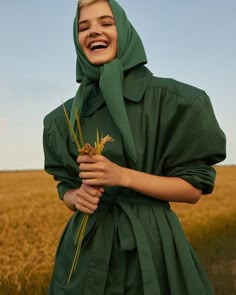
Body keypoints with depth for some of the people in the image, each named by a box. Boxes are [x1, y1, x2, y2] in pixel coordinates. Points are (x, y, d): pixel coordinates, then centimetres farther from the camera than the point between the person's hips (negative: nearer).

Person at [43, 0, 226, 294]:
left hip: (150, 244, -3)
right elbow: (66, 187, 12)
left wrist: (123, 176, -21)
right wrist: (78, 198, -12)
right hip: (87, 248, 4)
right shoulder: (67, 116, 4)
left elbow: (194, 188, -8)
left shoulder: (170, 98, -9)